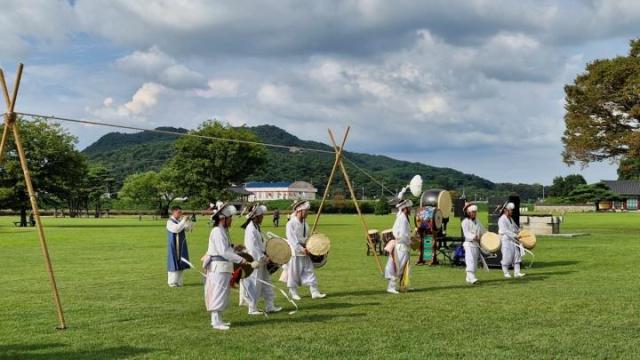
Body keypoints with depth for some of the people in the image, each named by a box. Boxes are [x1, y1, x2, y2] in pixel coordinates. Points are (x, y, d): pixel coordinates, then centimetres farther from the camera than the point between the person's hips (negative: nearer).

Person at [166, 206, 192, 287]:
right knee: (174, 263, -3)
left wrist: (188, 221, -6)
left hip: (181, 246, 7)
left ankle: (179, 281, 16)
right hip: (174, 246, -7)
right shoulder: (170, 222, -11)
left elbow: (188, 228, 10)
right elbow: (176, 229, -27)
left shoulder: (180, 221, 9)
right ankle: (172, 282, 4)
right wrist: (184, 221, -26)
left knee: (181, 263, 8)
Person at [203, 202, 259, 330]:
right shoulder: (217, 232, -18)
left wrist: (234, 248, 11)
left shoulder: (223, 231, 14)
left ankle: (217, 319, 23)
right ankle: (216, 322, 0)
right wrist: (240, 259, -26)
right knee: (218, 293, -5)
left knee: (222, 293, 15)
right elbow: (224, 251, -25)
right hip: (219, 267, -10)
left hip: (224, 267, 10)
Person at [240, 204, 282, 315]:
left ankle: (269, 306, 20)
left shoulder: (256, 227, 11)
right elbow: (252, 247, -23)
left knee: (266, 281, 13)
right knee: (254, 284, 0)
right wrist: (263, 258, -22)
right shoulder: (250, 229, -19)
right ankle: (252, 308, 11)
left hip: (261, 260, 10)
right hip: (254, 261, -10)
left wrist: (265, 255, 9)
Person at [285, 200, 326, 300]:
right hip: (295, 253, -7)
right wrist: (301, 249, -23)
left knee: (310, 271, 4)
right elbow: (292, 240, -20)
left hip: (305, 252, 7)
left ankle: (315, 292, 5)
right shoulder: (291, 224, -15)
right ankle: (293, 293, 17)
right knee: (294, 273, 4)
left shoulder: (305, 223, 8)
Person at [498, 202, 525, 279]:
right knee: (506, 258, -3)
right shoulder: (502, 219, -11)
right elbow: (505, 231, -20)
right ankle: (506, 273, 8)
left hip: (513, 241, 8)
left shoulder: (511, 219, 16)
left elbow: (516, 228, 28)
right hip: (506, 241, -8)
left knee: (517, 256, 3)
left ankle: (517, 272, 5)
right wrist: (515, 236, -23)